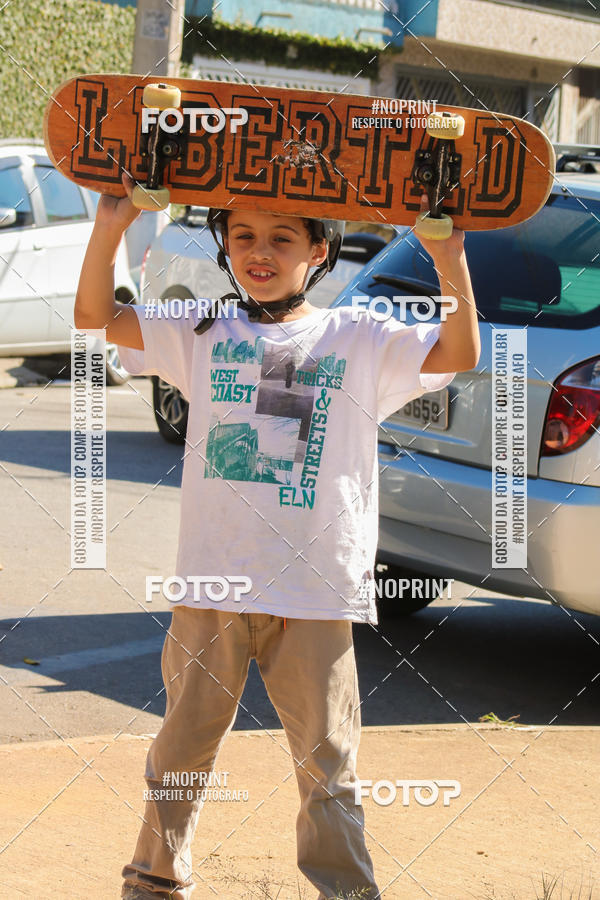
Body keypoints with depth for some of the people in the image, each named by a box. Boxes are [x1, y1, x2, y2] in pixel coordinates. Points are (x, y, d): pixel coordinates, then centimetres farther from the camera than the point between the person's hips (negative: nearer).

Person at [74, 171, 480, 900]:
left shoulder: (359, 341, 4)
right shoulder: (202, 334, 6)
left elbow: (459, 354, -7)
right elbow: (95, 317, -1)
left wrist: (449, 260, -20)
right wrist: (109, 229, -16)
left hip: (317, 593, -1)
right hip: (212, 585, 1)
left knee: (327, 764, 7)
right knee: (184, 749, 13)